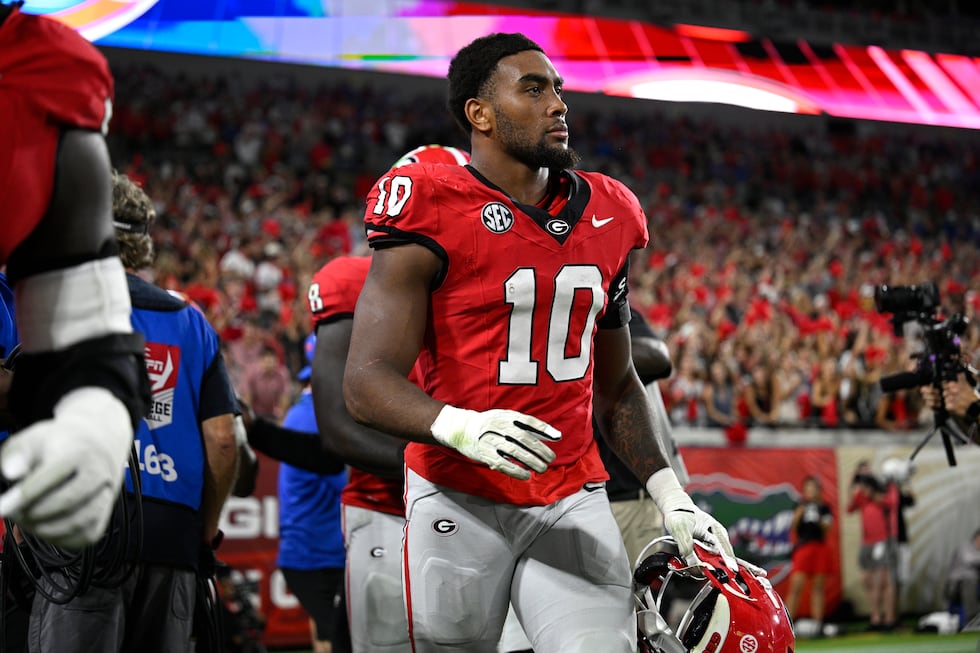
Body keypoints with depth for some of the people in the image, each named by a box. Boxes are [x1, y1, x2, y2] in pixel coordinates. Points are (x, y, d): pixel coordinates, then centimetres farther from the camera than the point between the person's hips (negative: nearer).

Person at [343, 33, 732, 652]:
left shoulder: (605, 216, 10)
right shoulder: (433, 212, -9)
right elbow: (367, 383, -15)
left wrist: (670, 494, 10)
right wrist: (461, 427, -33)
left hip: (573, 500, 4)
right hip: (460, 503, -4)